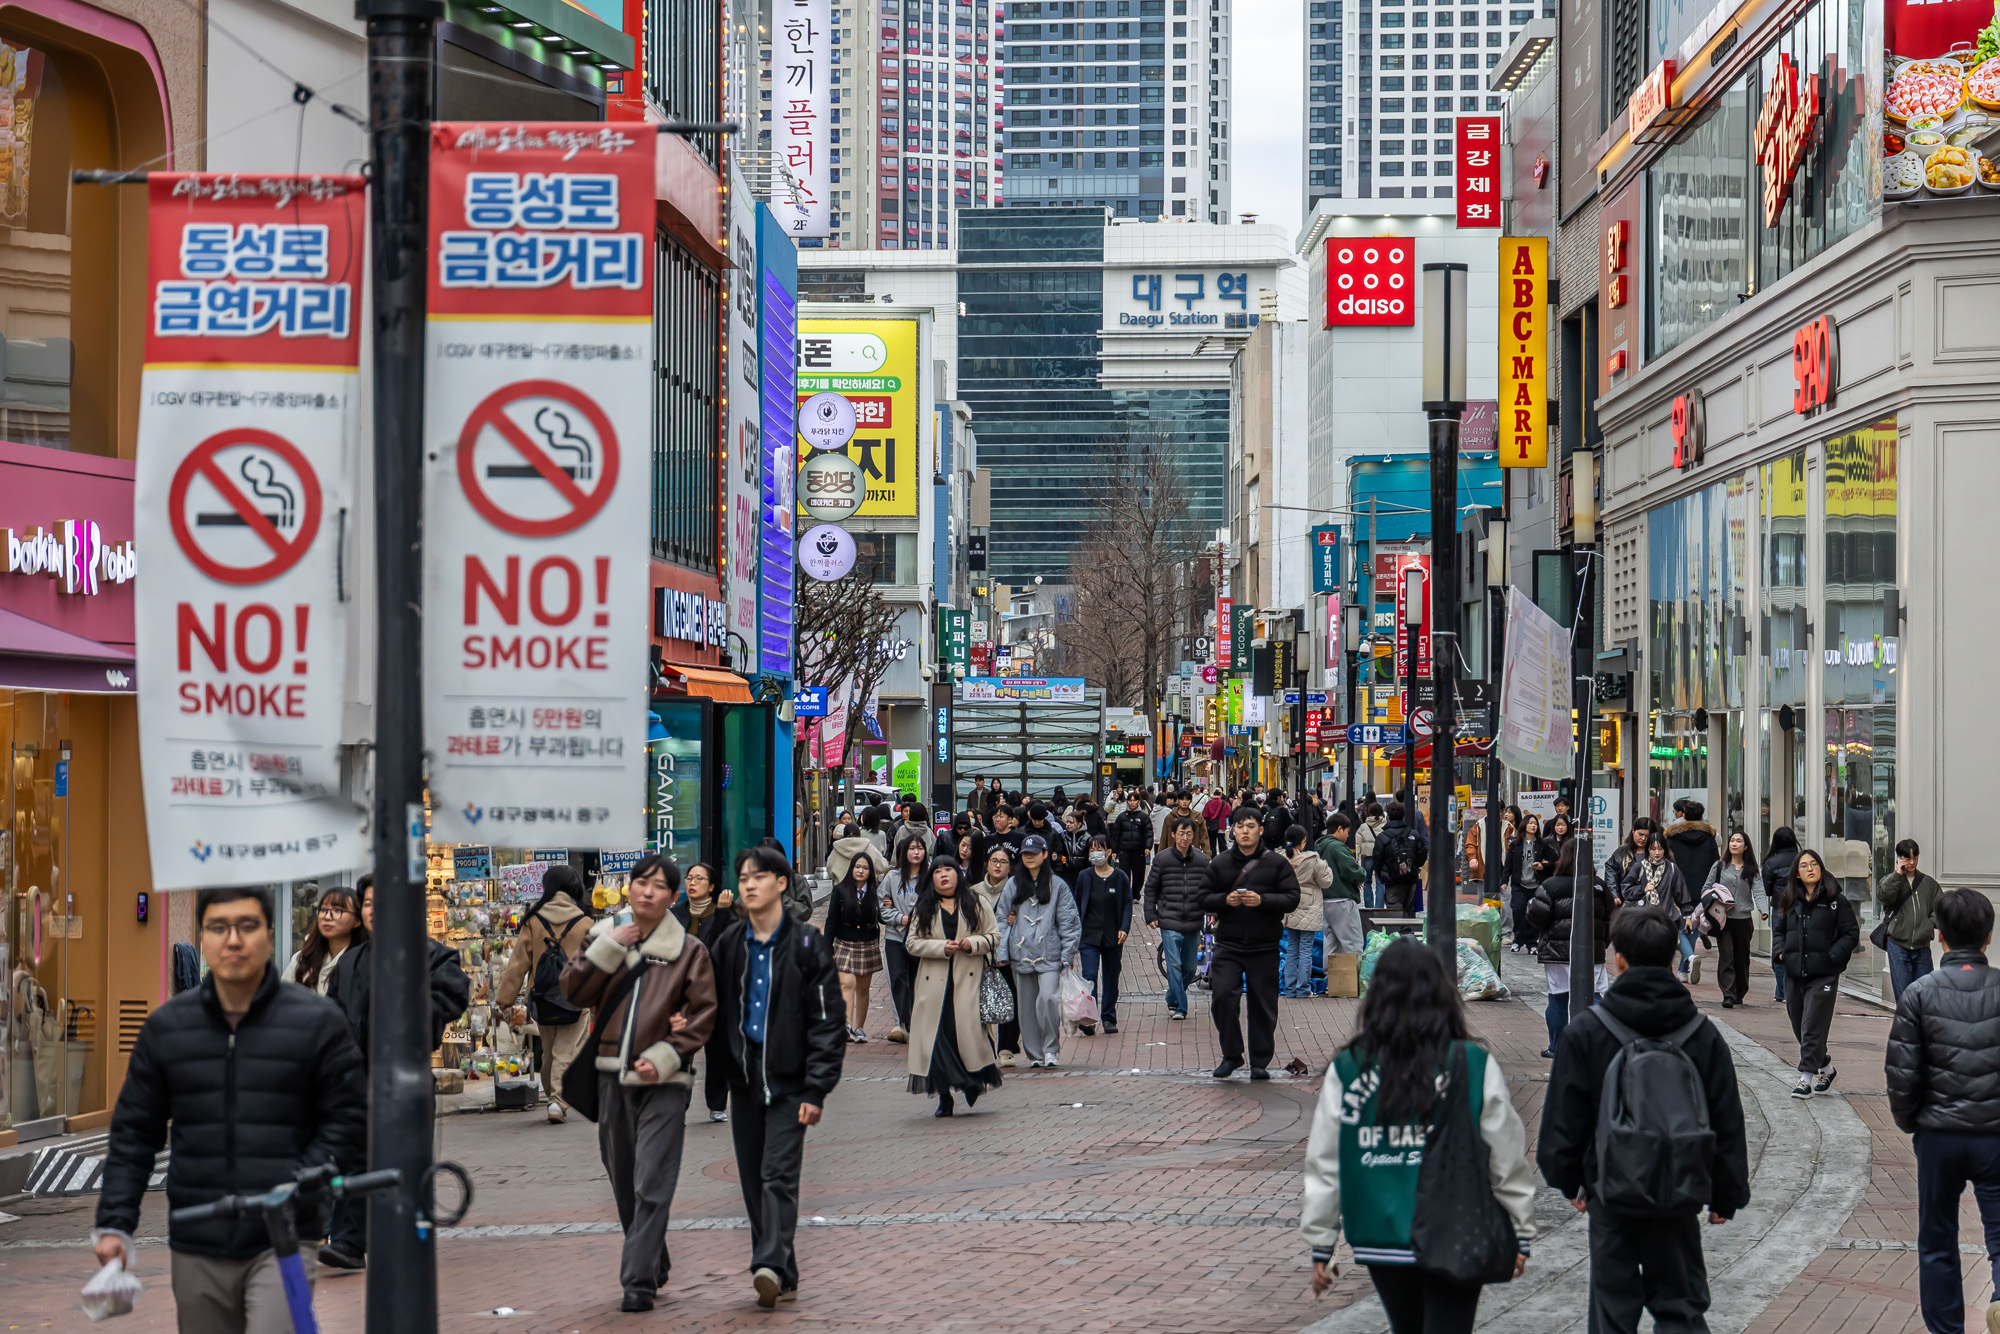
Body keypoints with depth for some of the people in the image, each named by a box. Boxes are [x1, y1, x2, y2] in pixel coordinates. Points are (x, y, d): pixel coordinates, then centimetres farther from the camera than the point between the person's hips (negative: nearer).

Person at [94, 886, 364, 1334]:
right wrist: (114, 1223, 5)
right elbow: (134, 1131, 13)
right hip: (197, 1250, 4)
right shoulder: (165, 1027, 9)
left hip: (282, 1243, -3)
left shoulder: (316, 1021, 0)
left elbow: (348, 1118, 2)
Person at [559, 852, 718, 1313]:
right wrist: (608, 948, -11)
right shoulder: (603, 937, 9)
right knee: (624, 1182, 14)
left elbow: (703, 1015, -2)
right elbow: (575, 992, -1)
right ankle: (655, 1264, 30)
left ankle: (640, 1280, -11)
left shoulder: (689, 951, -1)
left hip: (663, 1082, -4)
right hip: (612, 1077, 4)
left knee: (652, 1185, -12)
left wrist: (664, 1057, -13)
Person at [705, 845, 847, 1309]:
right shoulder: (727, 944, 8)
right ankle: (782, 1279, 12)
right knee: (753, 1181, 5)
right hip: (743, 1079, 5)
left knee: (778, 1175, -15)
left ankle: (771, 1266, -24)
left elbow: (827, 1020, -5)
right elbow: (712, 1010, 13)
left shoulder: (806, 944, -3)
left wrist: (817, 1089, -11)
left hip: (788, 1082, -4)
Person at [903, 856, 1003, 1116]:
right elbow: (913, 943, 5)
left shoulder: (975, 903, 9)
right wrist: (941, 947, -10)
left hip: (968, 980, -1)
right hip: (935, 983, 1)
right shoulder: (923, 909, 11)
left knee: (969, 1030, -12)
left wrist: (973, 944, -11)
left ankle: (975, 1084, 10)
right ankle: (944, 1097, 4)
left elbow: (994, 936, 9)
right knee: (937, 1035, -4)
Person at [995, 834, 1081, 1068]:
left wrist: (1067, 954, -4)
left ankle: (1051, 1049, -6)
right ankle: (1034, 1054, 15)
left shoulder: (1057, 885, 4)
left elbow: (1070, 921, 3)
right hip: (1021, 953, 3)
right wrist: (1003, 952, 3)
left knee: (1048, 998, -19)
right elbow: (1003, 918, 11)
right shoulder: (1013, 885, 11)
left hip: (1049, 954, -3)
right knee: (1027, 1005, 5)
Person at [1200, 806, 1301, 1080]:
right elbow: (1204, 899, 8)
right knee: (1222, 996, -11)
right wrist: (1225, 900, -12)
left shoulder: (1277, 862, 2)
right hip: (1228, 945, 1)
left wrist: (1262, 900, -18)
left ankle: (1260, 1062, 15)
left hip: (1265, 946, -1)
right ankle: (1231, 1055, 6)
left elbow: (1292, 898, -4)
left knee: (1263, 1005, 3)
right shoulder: (1219, 863, 8)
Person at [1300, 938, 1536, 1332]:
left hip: (1380, 1238, 3)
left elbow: (1323, 1166, 0)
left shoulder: (1346, 1071, -3)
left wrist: (1321, 1245, 9)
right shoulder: (1475, 1066, -8)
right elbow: (1508, 1160, -2)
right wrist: (1520, 1233, 9)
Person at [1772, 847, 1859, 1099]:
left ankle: (1806, 1078, -5)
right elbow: (1778, 930, 21)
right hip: (1795, 974, 5)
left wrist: (1831, 957, -12)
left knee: (1812, 1028, -9)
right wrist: (1780, 953, 3)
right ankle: (1826, 1067, 31)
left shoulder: (1836, 900, -3)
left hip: (1823, 974, -5)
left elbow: (1851, 933, -1)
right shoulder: (1789, 901, 10)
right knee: (1800, 1028, 12)